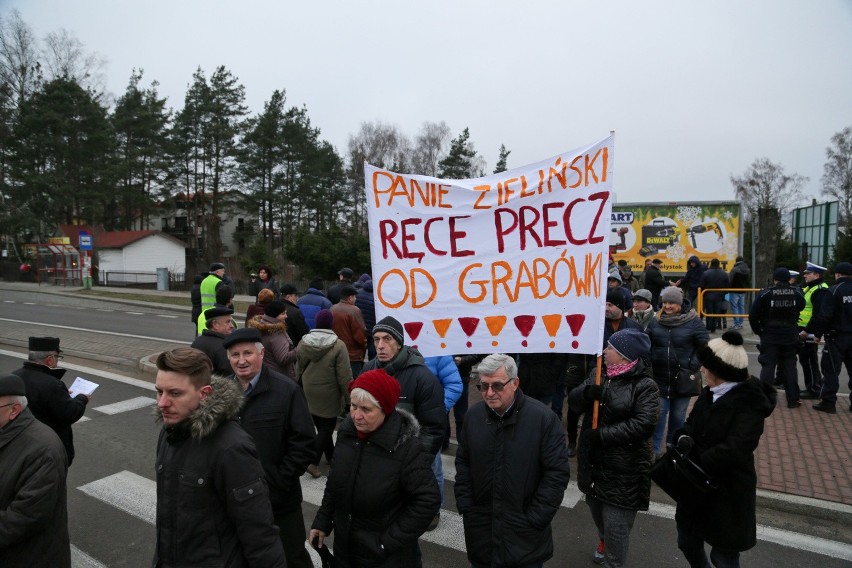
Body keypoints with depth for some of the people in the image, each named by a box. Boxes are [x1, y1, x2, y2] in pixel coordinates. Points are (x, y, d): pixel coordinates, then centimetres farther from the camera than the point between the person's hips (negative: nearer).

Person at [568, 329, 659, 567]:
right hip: (594, 461, 7)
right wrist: (586, 392, -23)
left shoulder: (645, 385, -15)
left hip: (623, 469, -6)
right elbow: (573, 401, 0)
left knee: (616, 526, 2)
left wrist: (601, 435, -24)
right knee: (597, 512, 27)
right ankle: (604, 540, 55)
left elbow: (643, 425, -23)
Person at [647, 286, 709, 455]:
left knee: (678, 415, 12)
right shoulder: (656, 321, 1)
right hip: (660, 377, 1)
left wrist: (693, 365, -11)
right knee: (659, 413, 2)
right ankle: (654, 449, 10)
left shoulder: (693, 321, -7)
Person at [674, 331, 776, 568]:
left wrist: (695, 460, -23)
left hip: (728, 494, -7)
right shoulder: (710, 394, 3)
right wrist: (684, 438, -16)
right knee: (687, 541, 22)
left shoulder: (750, 404, -21)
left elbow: (734, 450, -30)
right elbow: (691, 424, 6)